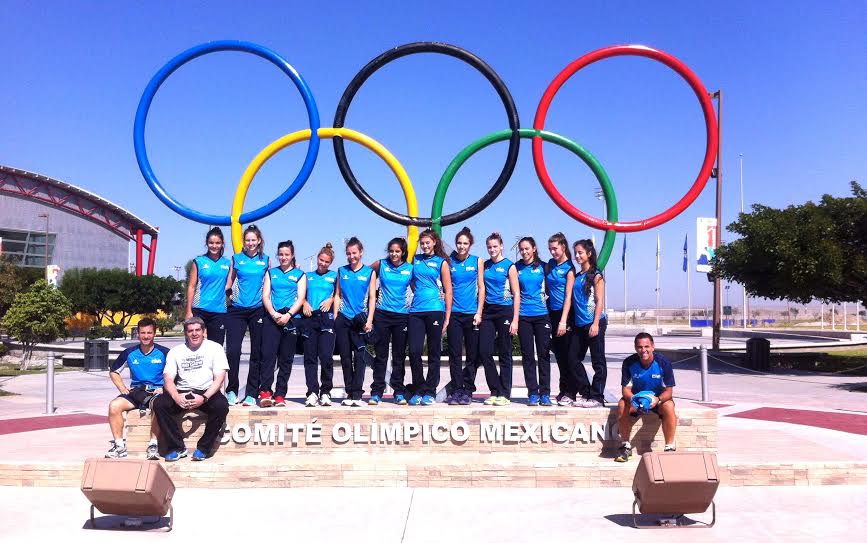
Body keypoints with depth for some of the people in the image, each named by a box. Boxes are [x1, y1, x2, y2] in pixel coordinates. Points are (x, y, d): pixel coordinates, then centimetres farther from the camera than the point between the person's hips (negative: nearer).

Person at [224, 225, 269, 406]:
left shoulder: (266, 260, 8)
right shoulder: (236, 258, 8)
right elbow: (228, 283, 13)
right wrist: (227, 292, -5)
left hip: (258, 310, 0)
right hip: (237, 310, 0)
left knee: (257, 352, 2)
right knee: (233, 350, -9)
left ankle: (251, 394, 9)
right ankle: (232, 391, 5)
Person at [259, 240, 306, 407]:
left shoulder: (300, 275, 12)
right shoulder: (271, 273, 17)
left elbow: (300, 298, 2)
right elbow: (265, 296, 8)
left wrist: (288, 315, -13)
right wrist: (274, 314, -9)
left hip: (291, 319, 0)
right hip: (272, 318, 0)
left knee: (286, 358, 0)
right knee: (268, 354, -13)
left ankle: (280, 395, 3)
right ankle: (265, 392, -17)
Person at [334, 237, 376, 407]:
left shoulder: (369, 272, 7)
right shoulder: (341, 271, 12)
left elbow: (372, 297, 4)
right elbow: (337, 295, 13)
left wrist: (369, 320, -6)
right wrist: (335, 318, 5)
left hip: (360, 319, -2)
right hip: (343, 318, 2)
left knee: (359, 357, -7)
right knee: (345, 357, 4)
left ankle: (357, 394, -7)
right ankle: (349, 393, 11)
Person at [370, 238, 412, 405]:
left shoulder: (410, 269, 4)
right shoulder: (381, 265, 3)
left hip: (402, 315, 1)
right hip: (382, 314, 0)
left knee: (399, 355, 5)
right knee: (381, 354, 1)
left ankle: (399, 392, 11)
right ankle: (376, 392, 5)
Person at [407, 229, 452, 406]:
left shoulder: (441, 262, 5)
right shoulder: (415, 260, 14)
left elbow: (448, 291, 3)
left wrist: (447, 318, -3)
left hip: (435, 311, -3)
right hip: (416, 311, 3)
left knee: (434, 353, 2)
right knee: (414, 351, -4)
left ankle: (430, 392, 10)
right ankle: (418, 391, 9)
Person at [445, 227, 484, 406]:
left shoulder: (477, 261, 6)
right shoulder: (449, 262, 6)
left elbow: (481, 287, 4)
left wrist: (479, 312, -3)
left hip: (472, 313, 0)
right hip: (454, 313, 0)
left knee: (473, 354, 2)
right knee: (455, 354, -2)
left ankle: (467, 390, 10)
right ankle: (456, 390, 4)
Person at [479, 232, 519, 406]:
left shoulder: (509, 266, -3)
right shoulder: (485, 265, 10)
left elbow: (516, 294, -4)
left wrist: (515, 320, -11)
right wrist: (479, 312, 7)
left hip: (505, 311, -4)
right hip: (488, 311, 4)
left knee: (504, 354, 1)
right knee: (484, 352, -2)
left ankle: (505, 394, 8)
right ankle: (495, 391, 10)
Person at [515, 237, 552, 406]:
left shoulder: (543, 266, 4)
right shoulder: (516, 268, 7)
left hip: (541, 314, -1)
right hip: (523, 316, 1)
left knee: (543, 354, 0)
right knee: (528, 355, 2)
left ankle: (545, 393, 5)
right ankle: (533, 393, 8)